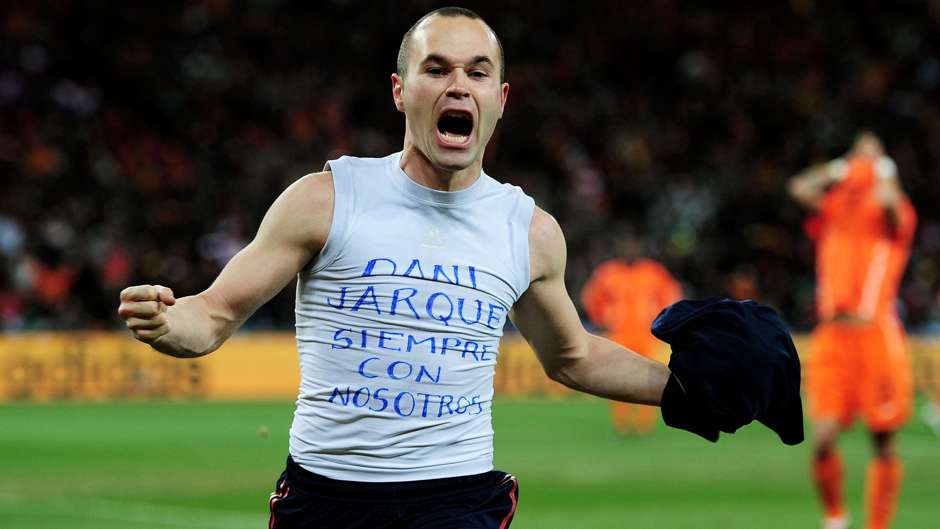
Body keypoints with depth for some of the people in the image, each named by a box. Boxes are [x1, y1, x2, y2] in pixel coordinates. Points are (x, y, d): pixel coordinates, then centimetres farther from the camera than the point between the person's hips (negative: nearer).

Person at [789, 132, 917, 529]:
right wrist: (844, 167, 11)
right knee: (822, 439, -10)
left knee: (885, 443, 0)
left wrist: (880, 166, 4)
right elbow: (800, 188, -3)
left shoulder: (894, 215, 5)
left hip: (877, 335, -2)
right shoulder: (833, 211, 13)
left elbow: (888, 200, -17)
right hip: (833, 335, 2)